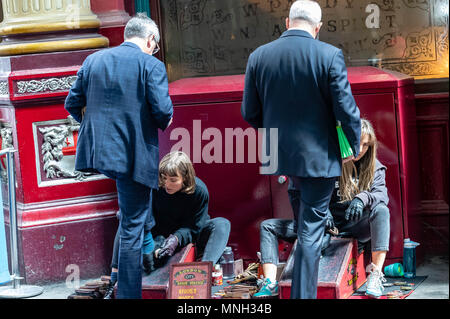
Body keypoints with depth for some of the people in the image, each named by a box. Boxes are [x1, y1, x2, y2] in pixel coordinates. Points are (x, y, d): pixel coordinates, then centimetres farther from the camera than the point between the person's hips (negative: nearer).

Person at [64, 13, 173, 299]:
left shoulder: (93, 60, 9)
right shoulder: (151, 64, -6)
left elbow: (72, 104, 12)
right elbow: (163, 110, -15)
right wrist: (163, 124, 7)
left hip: (97, 153, 5)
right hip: (134, 156, -5)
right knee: (132, 228, 2)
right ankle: (129, 293, 6)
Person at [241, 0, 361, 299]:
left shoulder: (258, 56, -3)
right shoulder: (330, 55, -13)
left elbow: (250, 113, 3)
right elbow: (346, 109, -13)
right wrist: (355, 144, 4)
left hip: (279, 153, 4)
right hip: (319, 156, -4)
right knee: (311, 230, 4)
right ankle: (304, 294, 7)